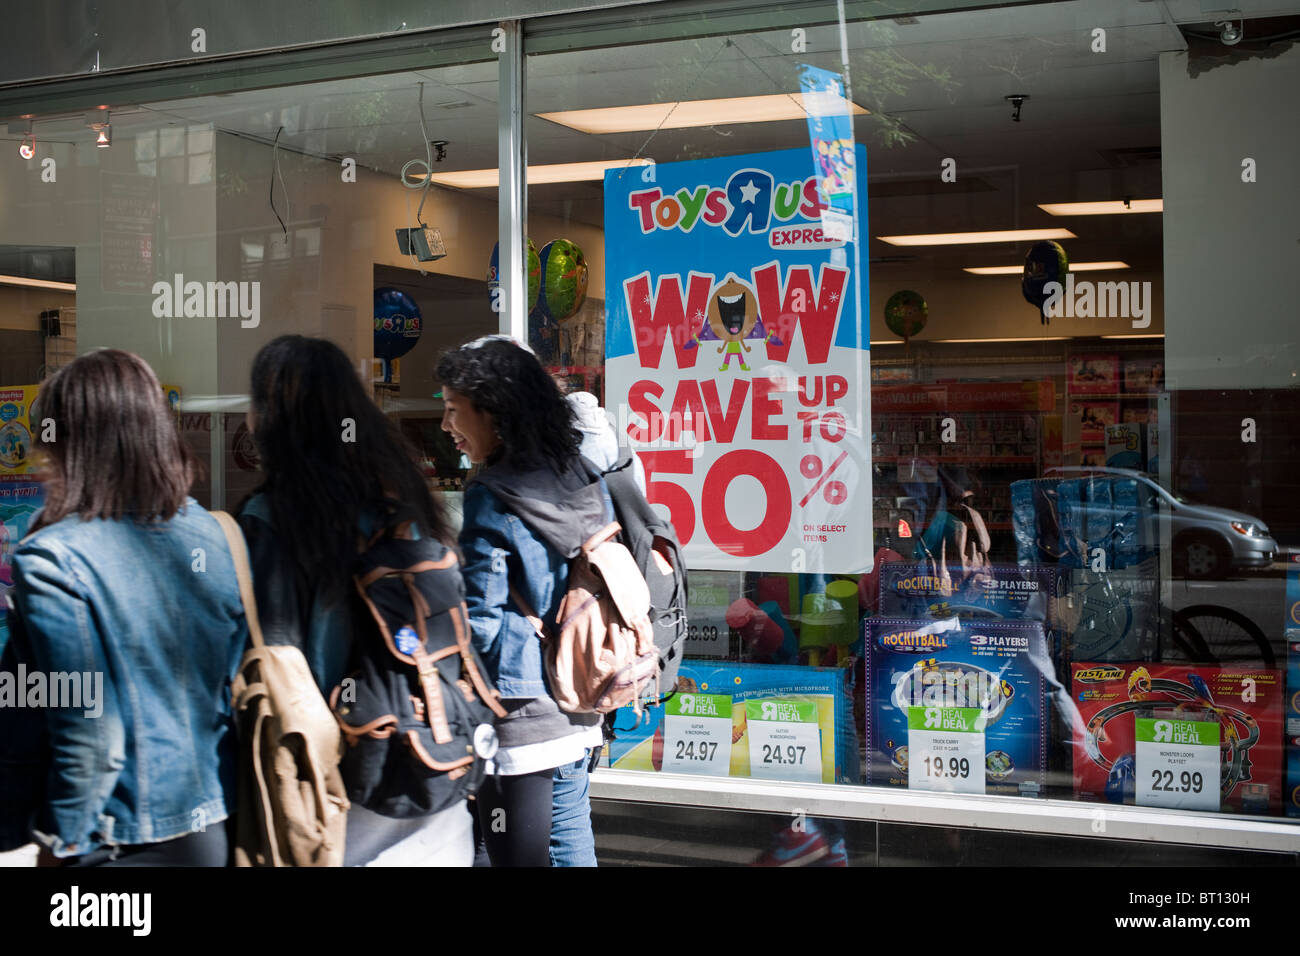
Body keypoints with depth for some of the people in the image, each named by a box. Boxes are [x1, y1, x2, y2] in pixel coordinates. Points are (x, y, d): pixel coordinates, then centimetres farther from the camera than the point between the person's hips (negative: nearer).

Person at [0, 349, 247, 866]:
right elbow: (236, 685, 4)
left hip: (123, 842, -5)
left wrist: (62, 841, -6)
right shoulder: (212, 533, -3)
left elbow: (89, 741, -20)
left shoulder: (50, 562, -18)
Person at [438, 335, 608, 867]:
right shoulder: (585, 480, 5)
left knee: (521, 854, 3)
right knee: (570, 842, 17)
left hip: (519, 718, -7)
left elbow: (478, 622, -18)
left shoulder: (492, 500, -17)